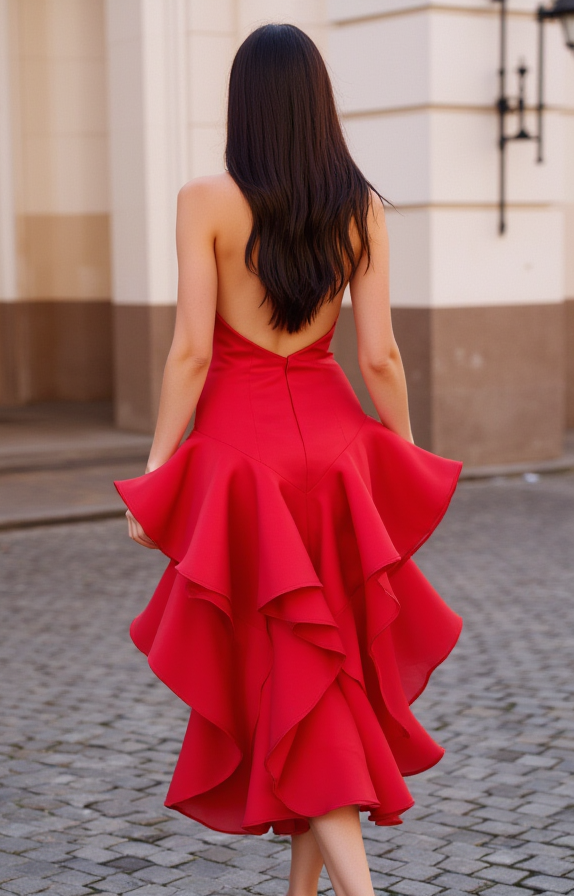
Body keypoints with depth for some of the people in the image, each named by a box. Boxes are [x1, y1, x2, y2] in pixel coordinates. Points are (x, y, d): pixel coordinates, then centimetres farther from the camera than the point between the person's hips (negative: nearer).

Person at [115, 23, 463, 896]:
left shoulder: (207, 201, -8)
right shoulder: (362, 207, 1)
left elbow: (191, 352, -11)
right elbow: (380, 355, -2)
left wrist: (156, 477, -4)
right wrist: (409, 471, 9)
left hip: (239, 446, -3)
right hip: (333, 442, 4)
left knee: (286, 678, 2)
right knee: (336, 667, 16)